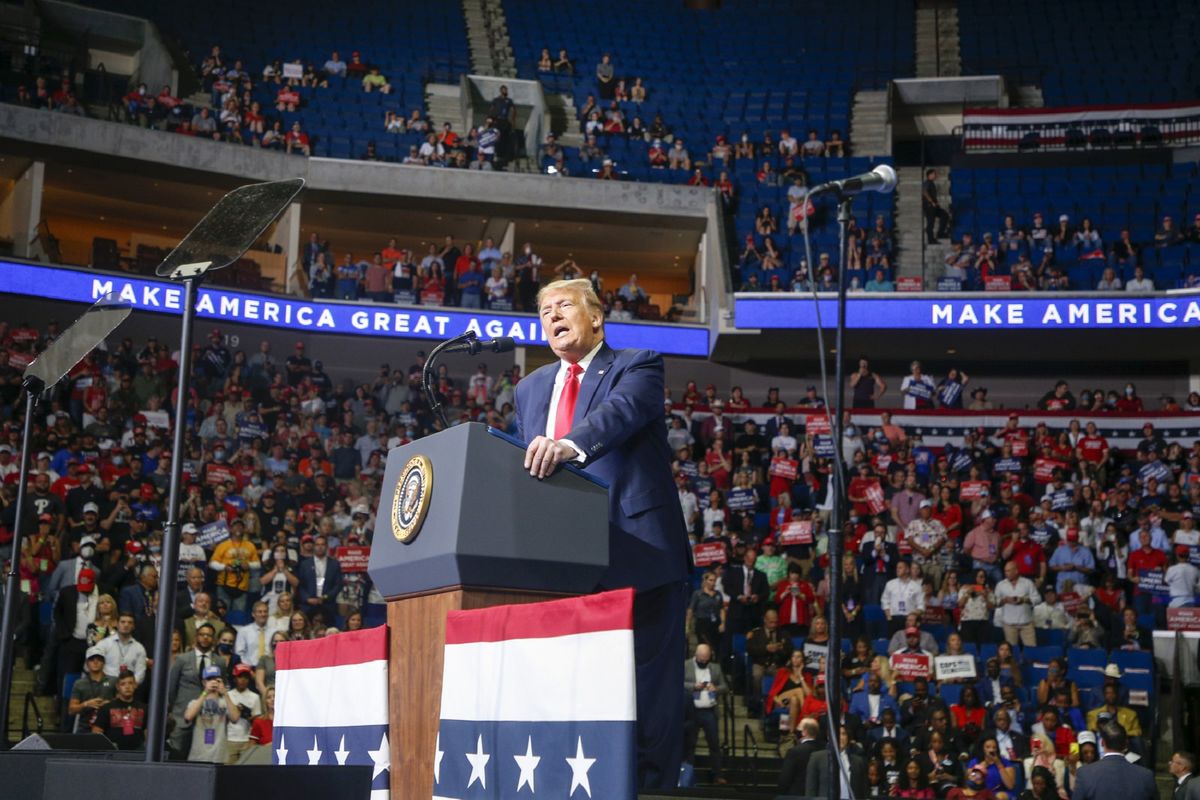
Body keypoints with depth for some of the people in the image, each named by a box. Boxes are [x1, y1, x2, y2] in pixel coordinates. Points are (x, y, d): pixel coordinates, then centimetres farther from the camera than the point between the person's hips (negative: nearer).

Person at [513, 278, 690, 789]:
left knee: (647, 684, -5)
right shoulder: (530, 389, 20)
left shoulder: (637, 366, 1)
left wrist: (570, 444, -40)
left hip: (636, 552, -6)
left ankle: (652, 782, 1)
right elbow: (523, 469, 18)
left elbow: (621, 410, -21)